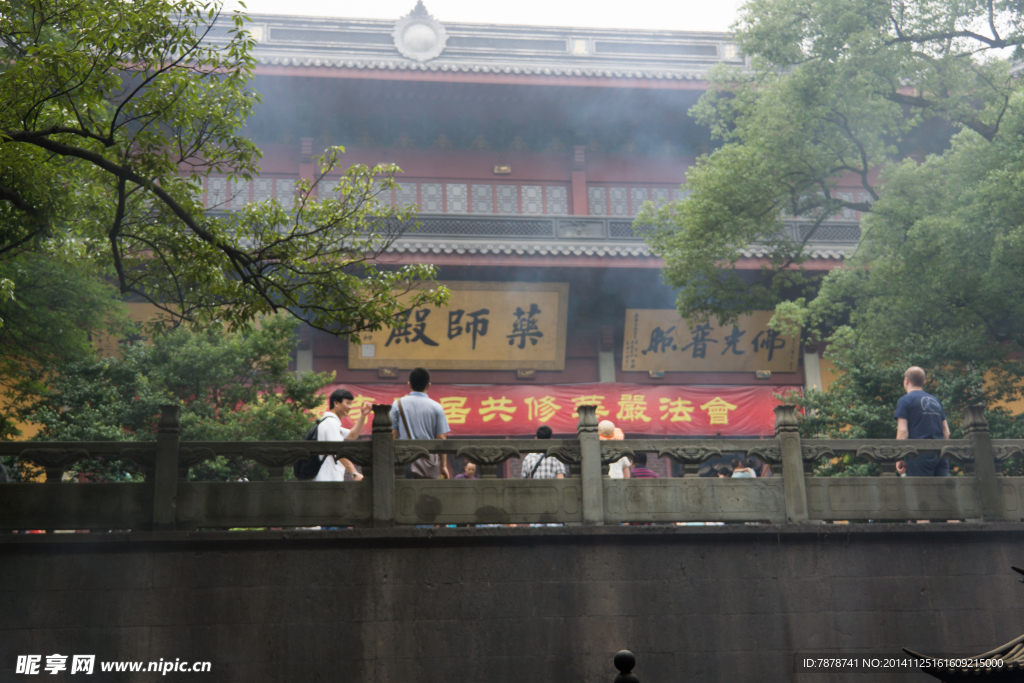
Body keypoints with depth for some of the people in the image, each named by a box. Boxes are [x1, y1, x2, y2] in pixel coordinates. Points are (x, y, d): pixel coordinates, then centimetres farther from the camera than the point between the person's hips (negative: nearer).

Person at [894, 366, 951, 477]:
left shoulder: (905, 400, 0)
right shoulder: (935, 400, 21)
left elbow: (902, 431, -9)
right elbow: (946, 432, 18)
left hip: (920, 454, -6)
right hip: (941, 454, 6)